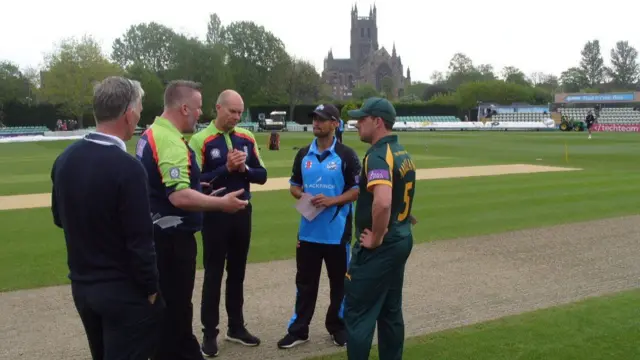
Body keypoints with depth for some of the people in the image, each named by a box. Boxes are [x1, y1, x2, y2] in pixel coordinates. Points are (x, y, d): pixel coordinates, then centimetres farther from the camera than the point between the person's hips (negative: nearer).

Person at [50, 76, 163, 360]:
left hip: (81, 285, 7)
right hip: (124, 292, -7)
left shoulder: (64, 159, -1)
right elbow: (140, 242, -21)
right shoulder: (127, 167, -23)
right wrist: (151, 289, -9)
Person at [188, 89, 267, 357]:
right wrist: (226, 168, -23)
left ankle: (236, 327, 27)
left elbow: (262, 175, 5)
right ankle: (209, 332, 16)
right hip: (215, 214, -5)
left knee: (237, 272, 15)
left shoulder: (247, 138, 5)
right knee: (213, 274, 4)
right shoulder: (200, 140, -10)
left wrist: (244, 168, -14)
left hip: (242, 212, 5)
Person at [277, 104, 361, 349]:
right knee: (305, 282, 11)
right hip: (308, 231, 4)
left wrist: (332, 200, -19)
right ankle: (298, 330, 21)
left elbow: (357, 189, -6)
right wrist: (303, 197, -8)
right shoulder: (303, 154, 7)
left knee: (339, 282, 11)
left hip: (337, 232, -3)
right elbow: (294, 186, 14)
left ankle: (337, 326, 27)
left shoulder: (346, 155, -6)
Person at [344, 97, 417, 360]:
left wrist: (376, 238, -23)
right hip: (402, 239, 10)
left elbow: (382, 202, -35)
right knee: (390, 311, 18)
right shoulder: (402, 153, 12)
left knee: (358, 314, -1)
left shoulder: (377, 155, -20)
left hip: (379, 247, -10)